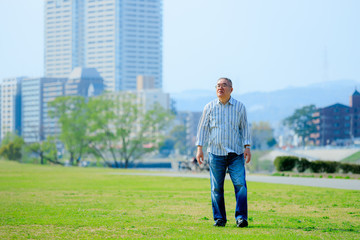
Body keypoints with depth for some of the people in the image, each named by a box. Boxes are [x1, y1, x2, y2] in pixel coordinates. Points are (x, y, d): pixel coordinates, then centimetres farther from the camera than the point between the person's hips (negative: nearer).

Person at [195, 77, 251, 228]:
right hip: (216, 153, 0)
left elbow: (245, 128, 9)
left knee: (240, 184, -11)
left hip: (236, 153, 0)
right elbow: (203, 128, 7)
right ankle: (219, 218, 10)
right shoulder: (210, 107, 6)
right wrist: (199, 148, 0)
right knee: (217, 188, 2)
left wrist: (247, 147, -1)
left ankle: (241, 217, -9)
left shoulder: (240, 107, 6)